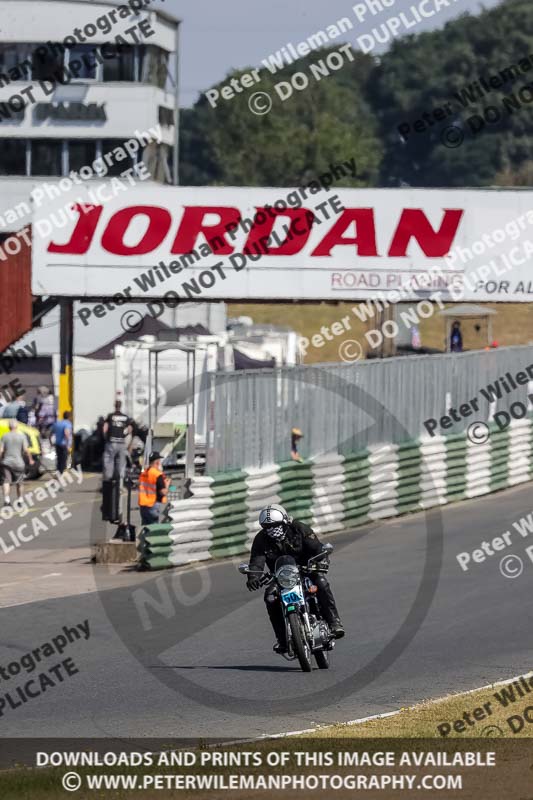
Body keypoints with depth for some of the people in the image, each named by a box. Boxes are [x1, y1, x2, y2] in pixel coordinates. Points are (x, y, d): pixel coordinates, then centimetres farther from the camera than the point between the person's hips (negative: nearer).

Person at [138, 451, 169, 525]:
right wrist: (167, 484, 3)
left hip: (142, 505, 7)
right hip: (153, 506, -7)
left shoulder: (143, 474, 7)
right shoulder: (158, 475, -16)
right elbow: (163, 492, -18)